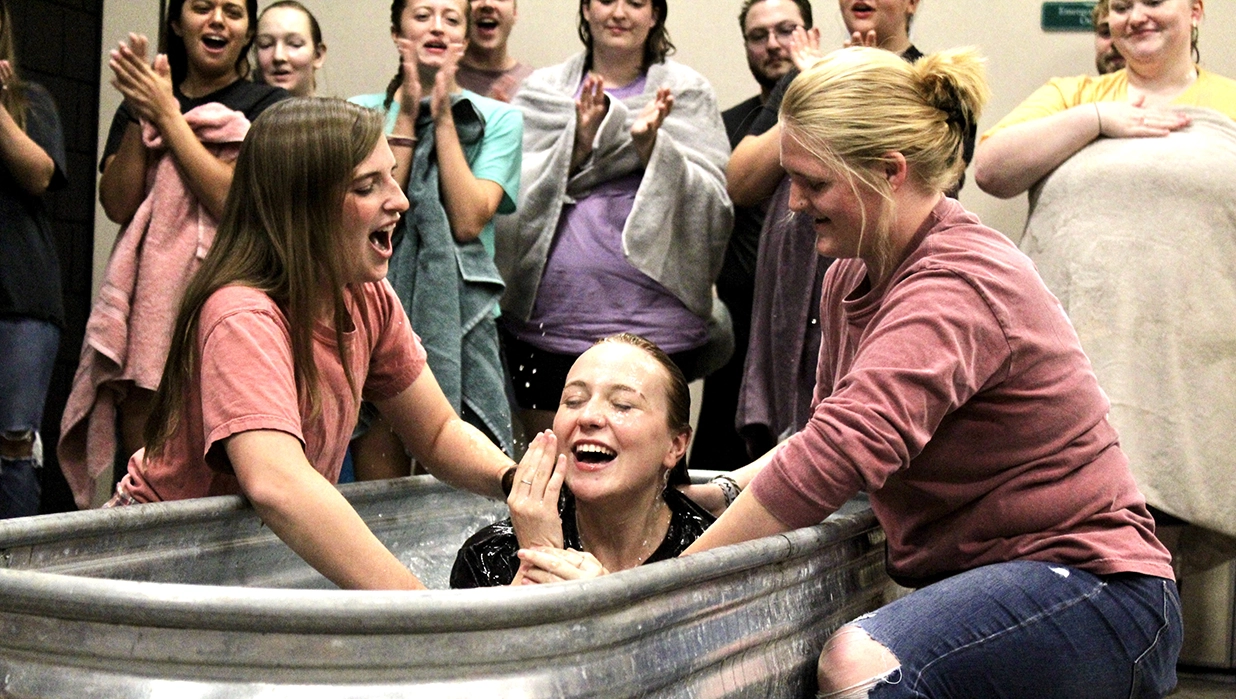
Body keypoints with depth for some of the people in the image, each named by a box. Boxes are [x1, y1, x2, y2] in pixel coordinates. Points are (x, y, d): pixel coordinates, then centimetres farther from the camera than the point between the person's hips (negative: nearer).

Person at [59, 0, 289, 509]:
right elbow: (117, 204, 5)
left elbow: (237, 201, -9)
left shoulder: (268, 107, 5)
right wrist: (141, 116, -5)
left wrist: (167, 117, -6)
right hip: (145, 300, 4)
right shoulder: (139, 104, 18)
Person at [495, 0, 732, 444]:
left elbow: (712, 203, -2)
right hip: (548, 319, 2)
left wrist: (650, 145, -16)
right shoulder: (541, 90, 13)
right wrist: (579, 143, -13)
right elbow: (519, 194, 1)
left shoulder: (686, 92, 8)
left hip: (650, 326, -2)